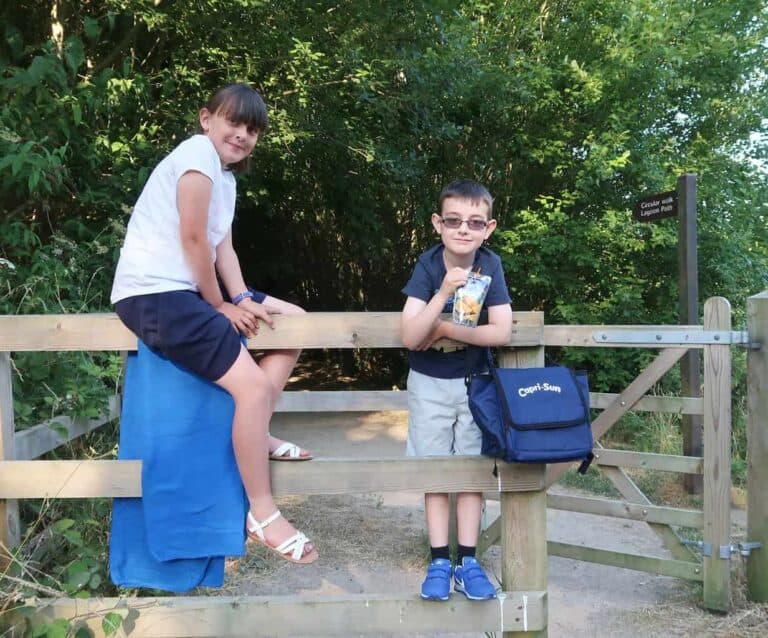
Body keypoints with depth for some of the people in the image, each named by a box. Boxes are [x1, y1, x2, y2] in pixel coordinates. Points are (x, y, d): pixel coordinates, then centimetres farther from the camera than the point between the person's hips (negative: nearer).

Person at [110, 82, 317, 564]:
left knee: (294, 321, 12)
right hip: (154, 293, -10)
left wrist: (241, 300, -3)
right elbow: (193, 238, -16)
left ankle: (257, 435, 13)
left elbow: (222, 246, 11)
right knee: (254, 386, -19)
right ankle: (263, 515, -5)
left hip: (189, 289, 10)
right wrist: (222, 306, -8)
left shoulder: (226, 175, 18)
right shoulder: (199, 152, -12)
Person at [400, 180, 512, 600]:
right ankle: (439, 562, 16)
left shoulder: (490, 265, -15)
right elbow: (410, 337, -27)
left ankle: (467, 561, 17)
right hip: (429, 383, 0)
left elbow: (502, 332, -22)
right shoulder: (428, 265, -18)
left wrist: (444, 329, -24)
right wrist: (445, 291, -37)